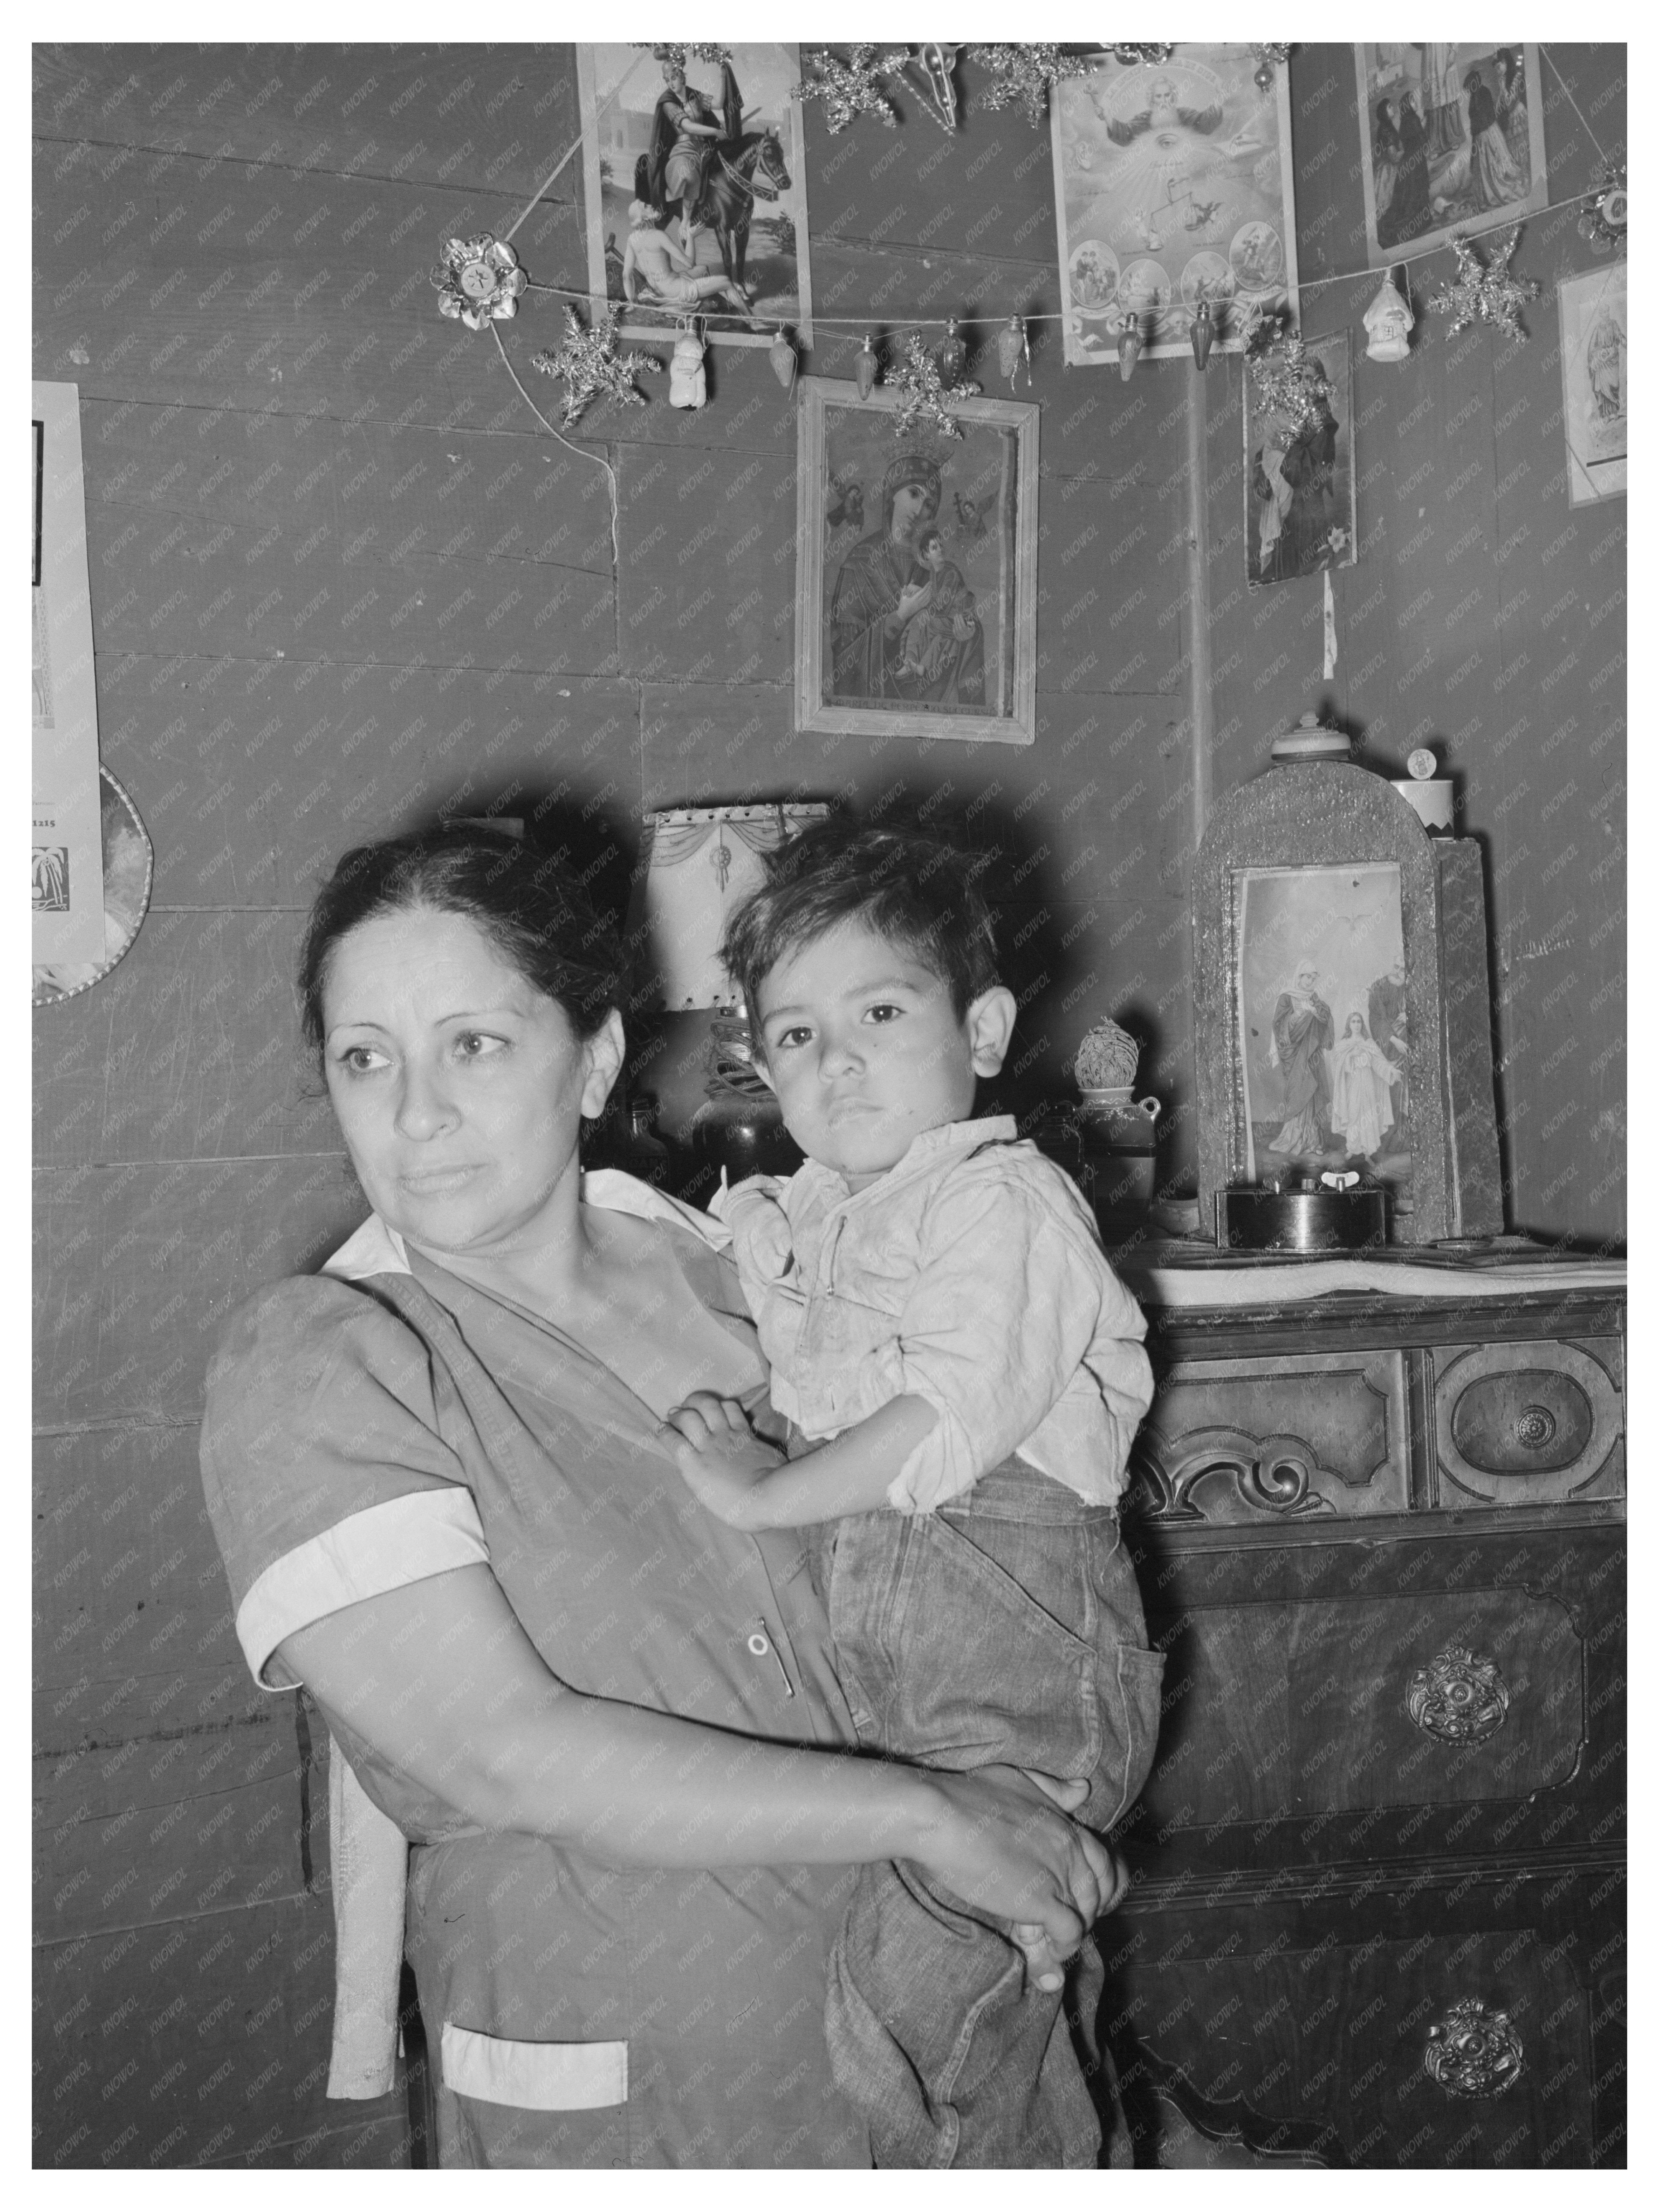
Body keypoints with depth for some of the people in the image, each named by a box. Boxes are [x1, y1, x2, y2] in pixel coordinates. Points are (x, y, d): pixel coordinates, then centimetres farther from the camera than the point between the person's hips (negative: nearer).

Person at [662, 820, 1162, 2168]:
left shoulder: (1002, 1198, -10)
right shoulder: (801, 1221, 13)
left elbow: (956, 1416, -22)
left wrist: (762, 1494, -18)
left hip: (1015, 1665, -7)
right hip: (869, 1675, 8)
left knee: (898, 2002, -12)